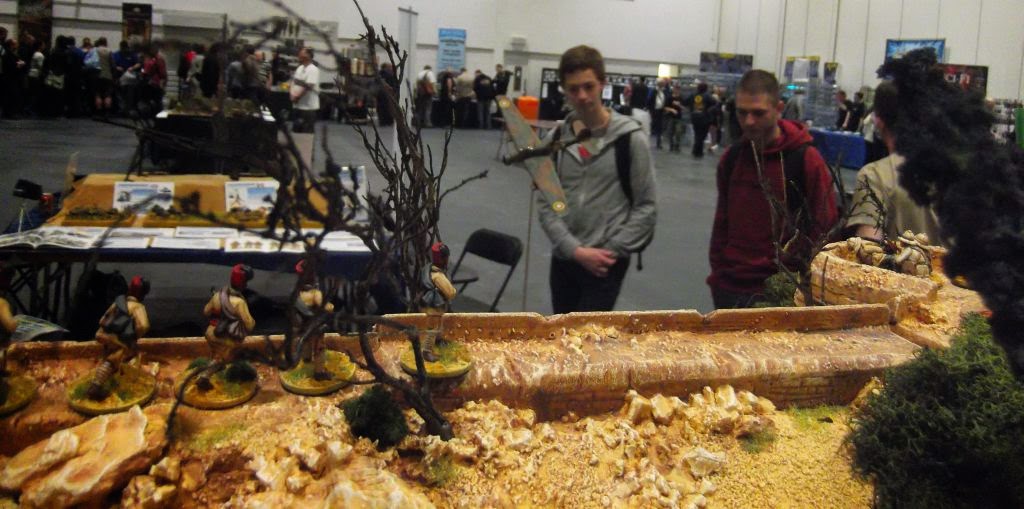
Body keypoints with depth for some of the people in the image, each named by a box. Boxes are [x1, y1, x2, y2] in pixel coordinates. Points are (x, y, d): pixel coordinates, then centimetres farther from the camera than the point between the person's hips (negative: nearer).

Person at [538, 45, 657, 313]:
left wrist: (611, 251, -13)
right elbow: (546, 203, 1)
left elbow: (645, 207, -7)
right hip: (563, 259, 5)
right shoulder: (555, 139, 3)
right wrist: (575, 250, -11)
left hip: (606, 264, -5)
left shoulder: (630, 137, -9)